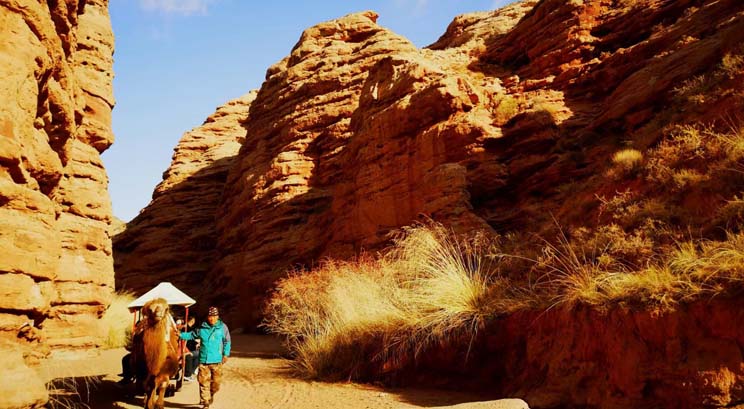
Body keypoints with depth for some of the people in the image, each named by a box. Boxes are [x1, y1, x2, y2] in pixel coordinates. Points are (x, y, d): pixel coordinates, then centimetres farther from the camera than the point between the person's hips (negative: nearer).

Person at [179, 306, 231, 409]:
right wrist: (180, 335, 5)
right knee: (204, 382, 0)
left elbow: (227, 342, 5)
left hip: (216, 360, -1)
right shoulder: (202, 328, 2)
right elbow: (191, 335, 16)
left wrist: (226, 354, -1)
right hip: (203, 360, 1)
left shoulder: (222, 327, -2)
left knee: (215, 382, 7)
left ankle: (211, 395, 37)